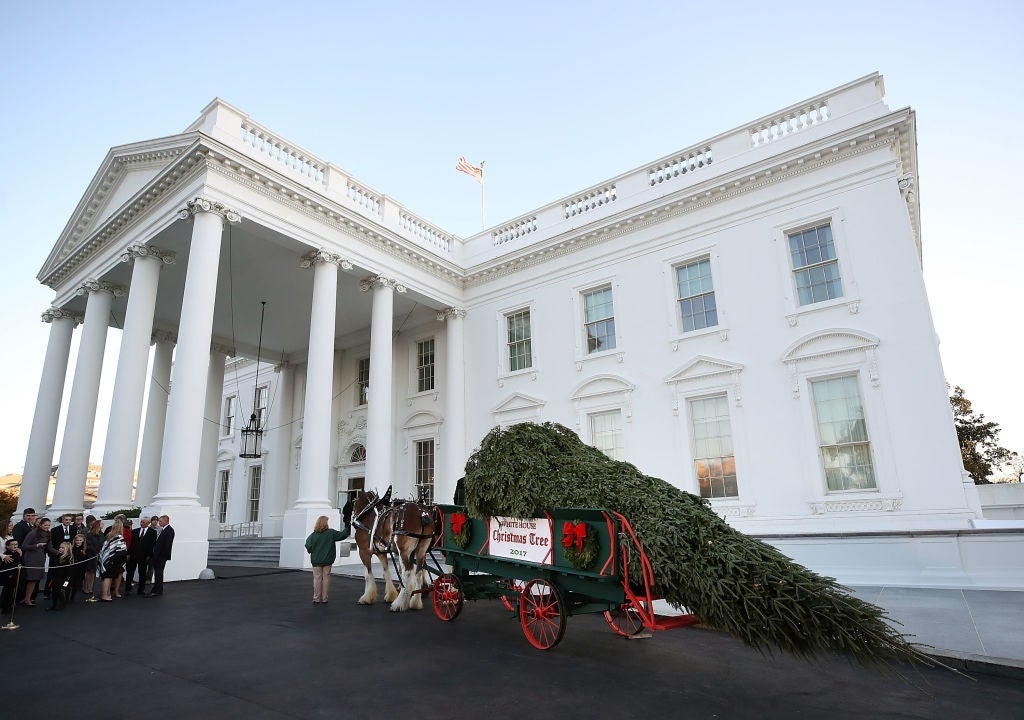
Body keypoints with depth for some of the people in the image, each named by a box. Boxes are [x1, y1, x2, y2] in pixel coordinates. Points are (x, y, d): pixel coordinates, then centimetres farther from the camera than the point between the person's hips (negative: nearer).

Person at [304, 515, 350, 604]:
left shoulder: (312, 535, -7)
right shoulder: (331, 533, -9)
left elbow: (308, 547, -9)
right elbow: (342, 535, -5)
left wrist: (312, 552, 12)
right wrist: (347, 528, 12)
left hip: (316, 561, 0)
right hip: (327, 560, 0)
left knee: (317, 578, 8)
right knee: (326, 578, 9)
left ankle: (317, 599, 12)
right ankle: (324, 599, 13)